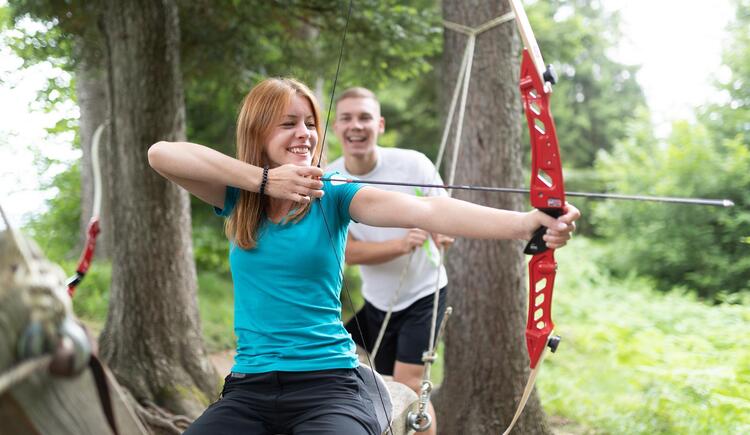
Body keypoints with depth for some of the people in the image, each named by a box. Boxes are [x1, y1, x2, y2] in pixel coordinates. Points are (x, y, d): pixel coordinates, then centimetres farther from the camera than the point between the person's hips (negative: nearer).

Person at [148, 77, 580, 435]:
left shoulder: (334, 196, -1)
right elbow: (161, 153, -8)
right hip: (248, 387, 3)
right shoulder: (238, 197, 6)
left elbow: (426, 210, -16)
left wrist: (527, 221, -31)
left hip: (329, 383, -3)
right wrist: (264, 180, -15)